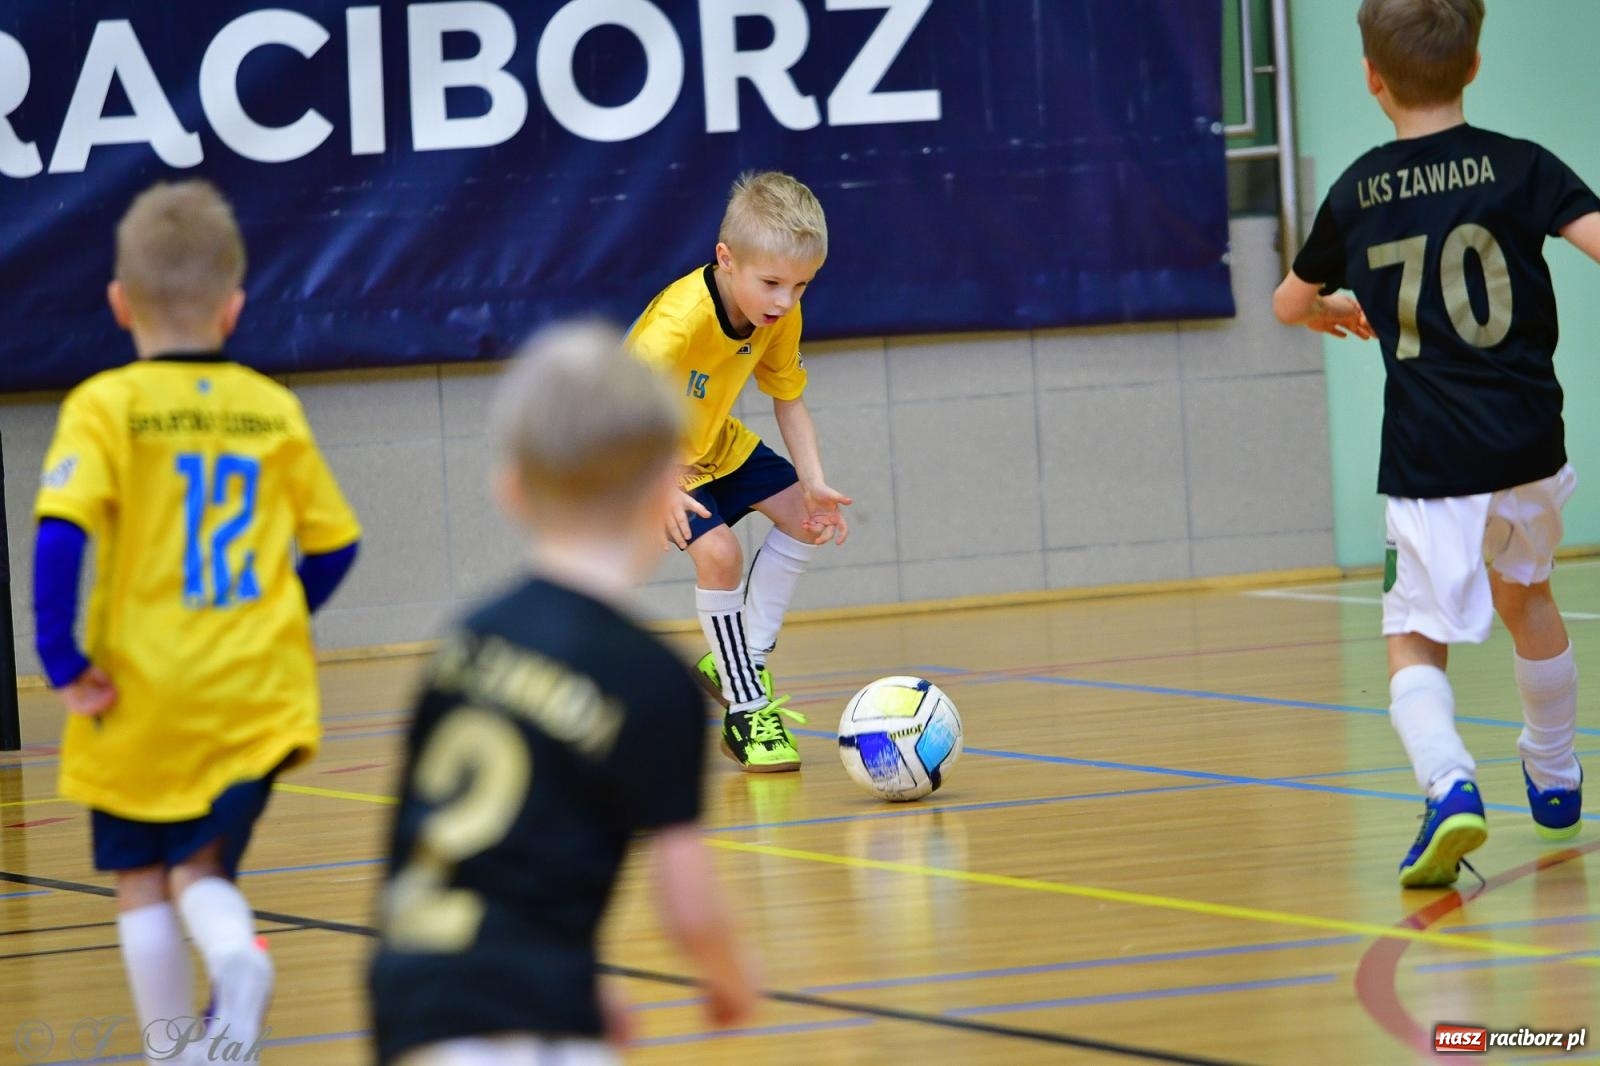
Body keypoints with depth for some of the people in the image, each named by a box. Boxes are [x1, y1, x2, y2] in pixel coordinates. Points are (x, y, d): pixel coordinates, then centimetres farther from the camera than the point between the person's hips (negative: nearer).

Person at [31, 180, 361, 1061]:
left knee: (142, 882, 14)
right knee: (201, 869, 11)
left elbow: (61, 532, -20)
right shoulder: (273, 411, 2)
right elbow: (334, 543, 8)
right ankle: (236, 958, -20)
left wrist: (62, 661, -12)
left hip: (144, 695, -2)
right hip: (257, 693, 2)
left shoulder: (106, 408, -8)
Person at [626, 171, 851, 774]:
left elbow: (789, 399, -2)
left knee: (805, 516, 5)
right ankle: (746, 711, -10)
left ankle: (737, 665, 15)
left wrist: (814, 483, -16)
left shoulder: (780, 317, -15)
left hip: (714, 443, 8)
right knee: (718, 551, -24)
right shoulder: (679, 321, -38)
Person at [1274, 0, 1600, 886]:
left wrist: (1336, 312, 44)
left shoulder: (1357, 194, 5)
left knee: (1416, 640, 2)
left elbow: (1290, 302, 22)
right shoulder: (1520, 167, -1)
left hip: (1427, 463, -2)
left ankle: (1449, 784, -27)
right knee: (1526, 596, 28)